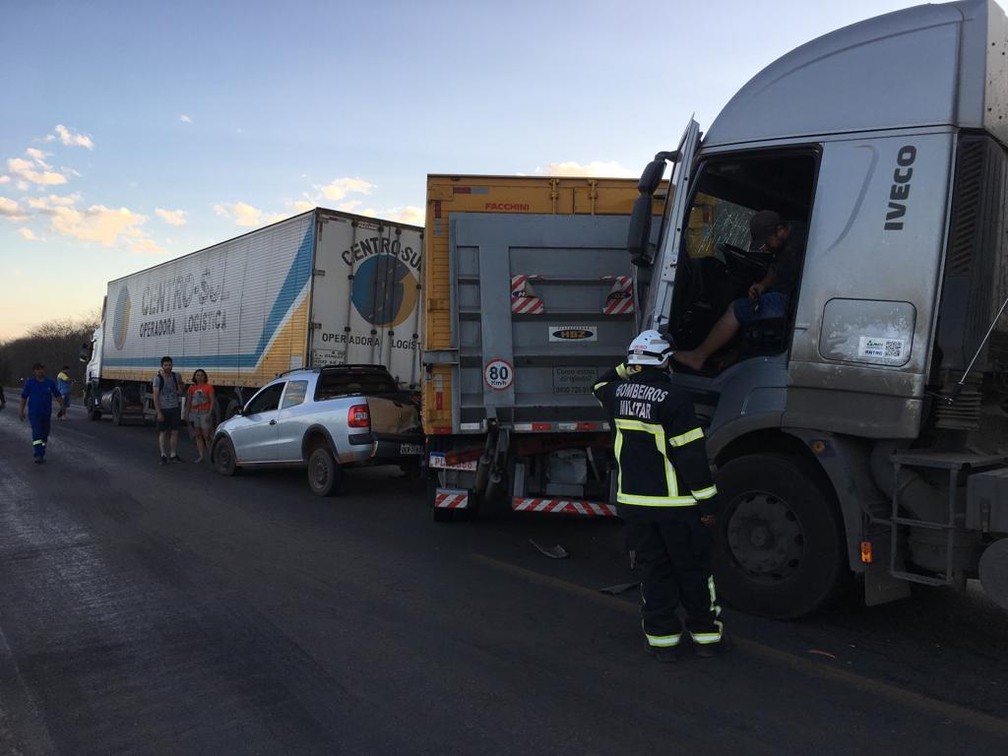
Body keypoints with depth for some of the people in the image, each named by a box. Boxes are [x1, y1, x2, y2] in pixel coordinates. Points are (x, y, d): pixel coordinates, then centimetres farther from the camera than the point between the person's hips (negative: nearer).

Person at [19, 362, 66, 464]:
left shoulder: (50, 382, 4)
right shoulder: (30, 383, -1)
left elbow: (57, 395, 8)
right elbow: (24, 397, 4)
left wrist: (62, 406, -4)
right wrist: (21, 411, 1)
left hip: (47, 413, 3)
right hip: (34, 413, -3)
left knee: (45, 434, 9)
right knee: (37, 433, -15)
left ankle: (41, 454, 21)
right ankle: (39, 455, -20)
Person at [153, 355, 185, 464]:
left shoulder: (176, 376, 4)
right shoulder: (158, 378, -9)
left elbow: (181, 393, 21)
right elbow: (155, 396, -12)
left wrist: (181, 388, -4)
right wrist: (159, 412, -17)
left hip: (175, 408, 4)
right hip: (163, 409, -4)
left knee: (174, 432, 5)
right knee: (163, 432, 1)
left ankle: (173, 454, 14)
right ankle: (163, 455, 6)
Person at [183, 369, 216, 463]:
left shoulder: (208, 387, -1)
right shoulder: (192, 388, 11)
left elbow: (212, 401, -4)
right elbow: (188, 402, 14)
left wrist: (210, 413, -13)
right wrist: (186, 414, 9)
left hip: (204, 413, -4)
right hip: (194, 413, 5)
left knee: (206, 435, -7)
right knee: (197, 435, 5)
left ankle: (210, 454, 2)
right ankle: (201, 456, 8)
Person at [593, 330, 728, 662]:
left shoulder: (618, 393, 1)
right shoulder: (673, 398, -16)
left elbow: (601, 385, 30)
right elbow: (691, 455, -16)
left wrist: (628, 368, 23)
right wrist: (708, 502, -11)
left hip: (634, 503, 5)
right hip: (676, 504, -5)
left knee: (653, 572, 13)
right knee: (693, 571, 11)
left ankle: (662, 639, 18)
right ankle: (706, 635, 22)